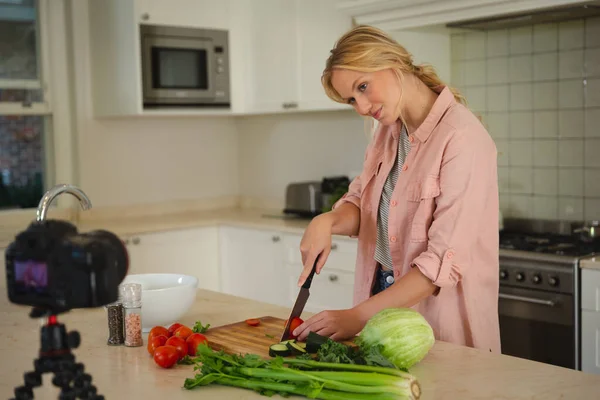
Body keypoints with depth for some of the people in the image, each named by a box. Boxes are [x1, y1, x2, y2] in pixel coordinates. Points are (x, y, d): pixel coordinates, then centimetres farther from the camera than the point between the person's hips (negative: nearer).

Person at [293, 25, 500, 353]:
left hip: (443, 321, -7)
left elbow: (445, 261, -25)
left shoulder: (462, 137, -21)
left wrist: (358, 315, -28)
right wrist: (327, 221, -16)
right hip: (387, 298, 7)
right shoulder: (387, 132, 5)